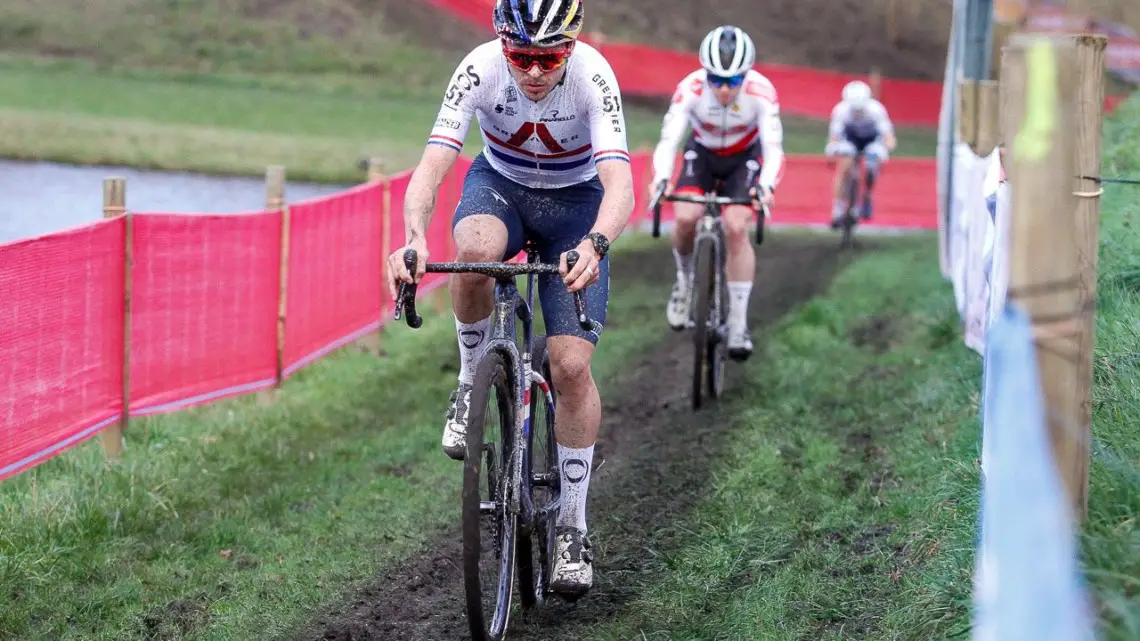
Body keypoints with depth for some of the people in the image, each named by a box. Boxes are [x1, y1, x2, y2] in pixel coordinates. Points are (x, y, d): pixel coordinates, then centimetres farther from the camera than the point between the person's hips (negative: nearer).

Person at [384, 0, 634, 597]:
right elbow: (430, 168, -34)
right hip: (500, 185, 1)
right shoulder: (480, 69, -27)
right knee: (474, 252, -38)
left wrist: (593, 245, -61)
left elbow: (619, 187, -40)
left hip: (575, 200, -1)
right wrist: (412, 238, -54)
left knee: (572, 366, -13)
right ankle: (472, 381, -10)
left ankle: (572, 525, 4)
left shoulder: (592, 77, -30)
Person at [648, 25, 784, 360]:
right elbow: (668, 140, -34)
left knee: (736, 229, -20)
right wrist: (661, 179, -53)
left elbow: (773, 148, -34)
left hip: (744, 159, -1)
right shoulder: (691, 89, -31)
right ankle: (685, 278, 10)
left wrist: (766, 186, -53)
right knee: (685, 218, -22)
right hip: (702, 154, 1)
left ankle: (738, 322, -11)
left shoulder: (761, 92, -32)